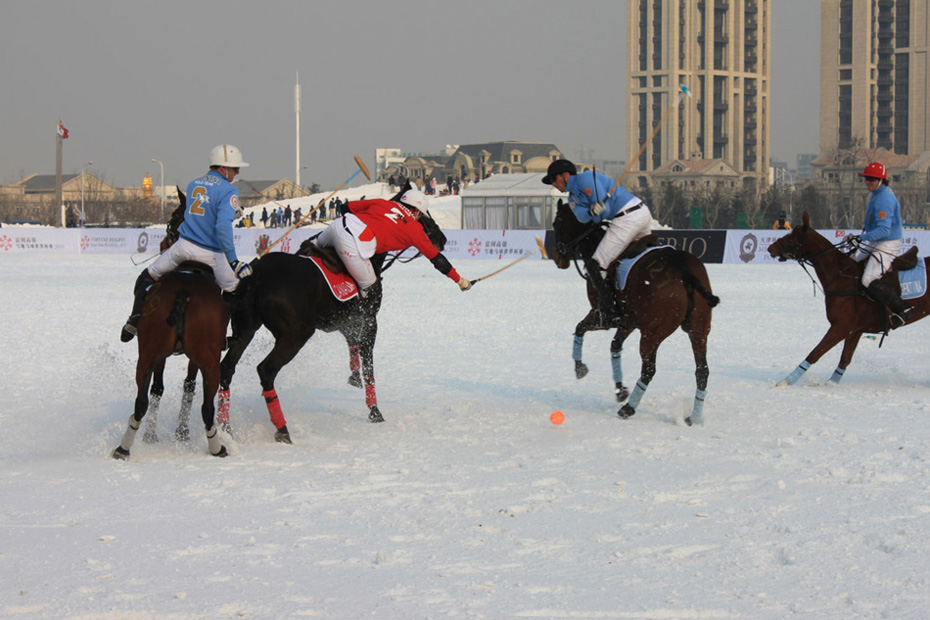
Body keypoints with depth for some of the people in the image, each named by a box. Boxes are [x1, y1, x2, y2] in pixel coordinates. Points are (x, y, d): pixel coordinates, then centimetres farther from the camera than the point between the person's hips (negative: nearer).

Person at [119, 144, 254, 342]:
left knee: (147, 277, 21)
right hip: (210, 253, -4)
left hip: (184, 245, 4)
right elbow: (223, 225, -22)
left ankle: (136, 317, 1)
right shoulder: (228, 190, -9)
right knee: (235, 291, 17)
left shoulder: (193, 184, 13)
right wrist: (233, 261, -23)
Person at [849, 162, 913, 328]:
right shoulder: (879, 193, 7)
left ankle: (903, 309, -15)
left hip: (887, 245, -11)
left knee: (869, 280, -19)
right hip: (874, 243, 11)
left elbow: (884, 230, -32)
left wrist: (862, 238, -39)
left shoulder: (883, 200, -25)